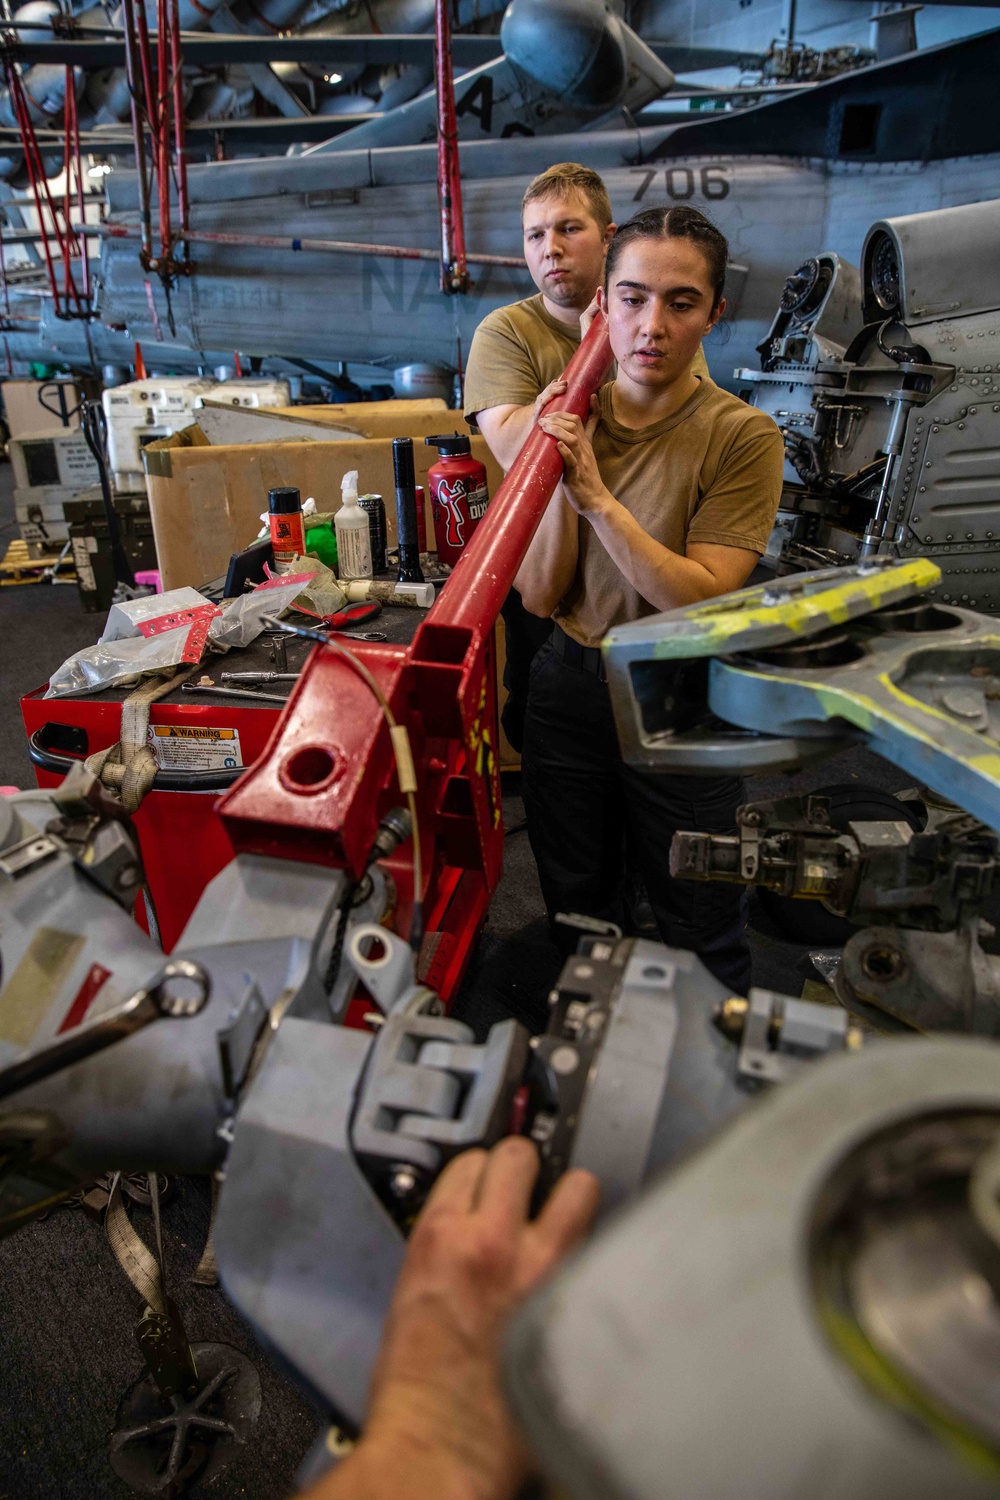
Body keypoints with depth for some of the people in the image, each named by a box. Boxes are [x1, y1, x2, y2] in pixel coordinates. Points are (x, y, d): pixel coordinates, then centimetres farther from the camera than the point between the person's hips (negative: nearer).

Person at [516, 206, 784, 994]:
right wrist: (559, 481, -17)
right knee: (575, 914, 22)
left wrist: (596, 495, -25)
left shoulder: (742, 435, -12)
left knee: (703, 937, 14)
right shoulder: (575, 419, -1)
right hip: (569, 685, 4)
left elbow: (703, 601, -22)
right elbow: (540, 596, -4)